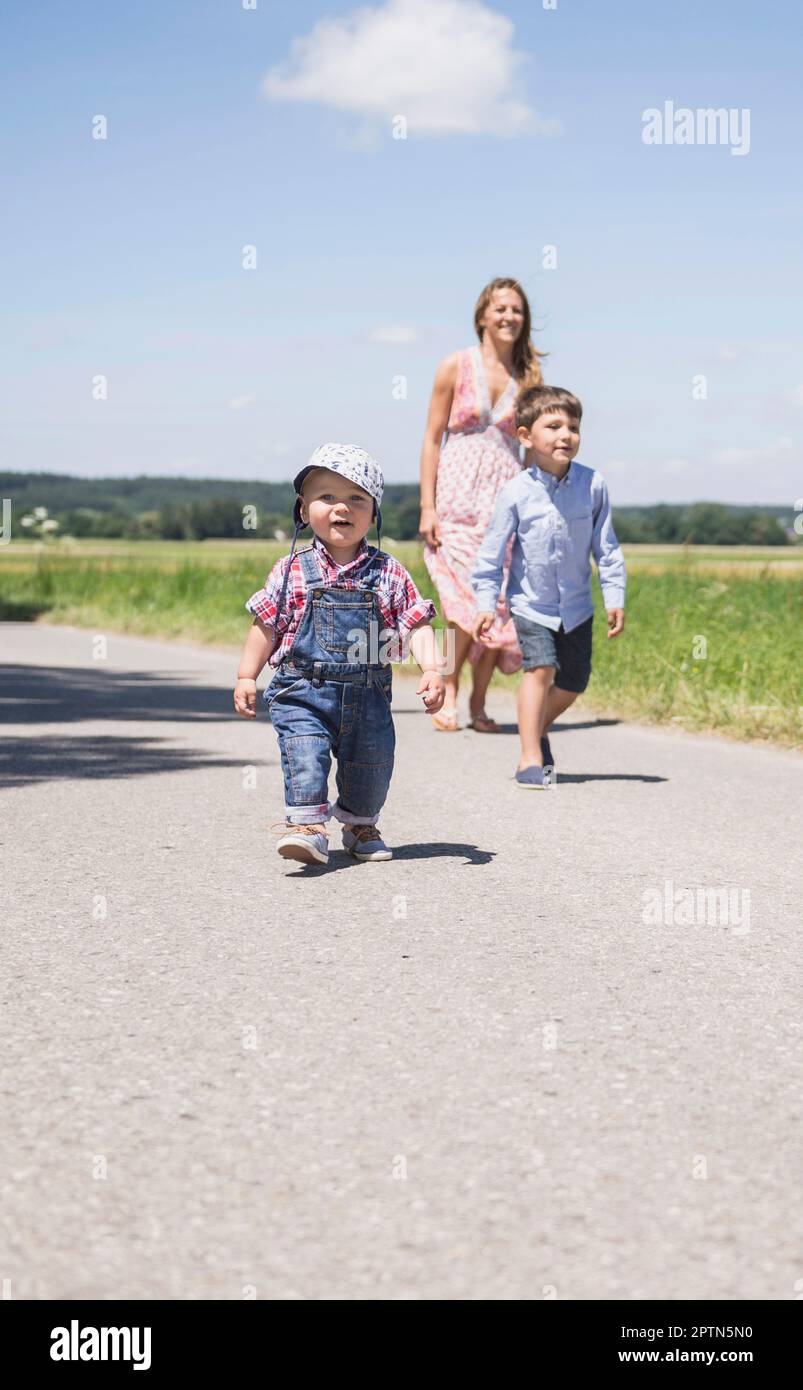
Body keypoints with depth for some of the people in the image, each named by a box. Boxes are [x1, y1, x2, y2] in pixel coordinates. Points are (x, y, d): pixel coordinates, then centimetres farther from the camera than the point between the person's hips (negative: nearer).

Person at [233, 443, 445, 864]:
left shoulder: (388, 573, 0)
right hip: (303, 693, -2)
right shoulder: (292, 571, -1)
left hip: (368, 697, 2)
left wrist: (432, 669, -14)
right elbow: (266, 625, 4)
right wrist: (246, 676, 0)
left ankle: (361, 826, 35)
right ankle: (306, 826, -20)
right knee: (303, 756, -21)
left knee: (371, 765, 13)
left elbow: (416, 623, 0)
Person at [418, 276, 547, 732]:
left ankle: (479, 701, 10)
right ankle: (449, 693, 5)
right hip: (459, 491, -2)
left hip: (507, 494, 3)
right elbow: (433, 438, 0)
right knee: (468, 599, -11)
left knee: (499, 602, -1)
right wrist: (427, 506, -5)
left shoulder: (528, 375, 7)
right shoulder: (456, 366, 0)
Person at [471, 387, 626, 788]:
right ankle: (530, 758, -15)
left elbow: (606, 546, -1)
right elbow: (492, 552, -9)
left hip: (577, 606, 3)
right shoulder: (516, 493, -16)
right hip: (531, 604, -3)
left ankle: (538, 729, 40)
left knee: (572, 683, 11)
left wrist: (614, 598, -2)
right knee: (540, 668, -21)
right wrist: (485, 604, -13)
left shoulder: (592, 484, -11)